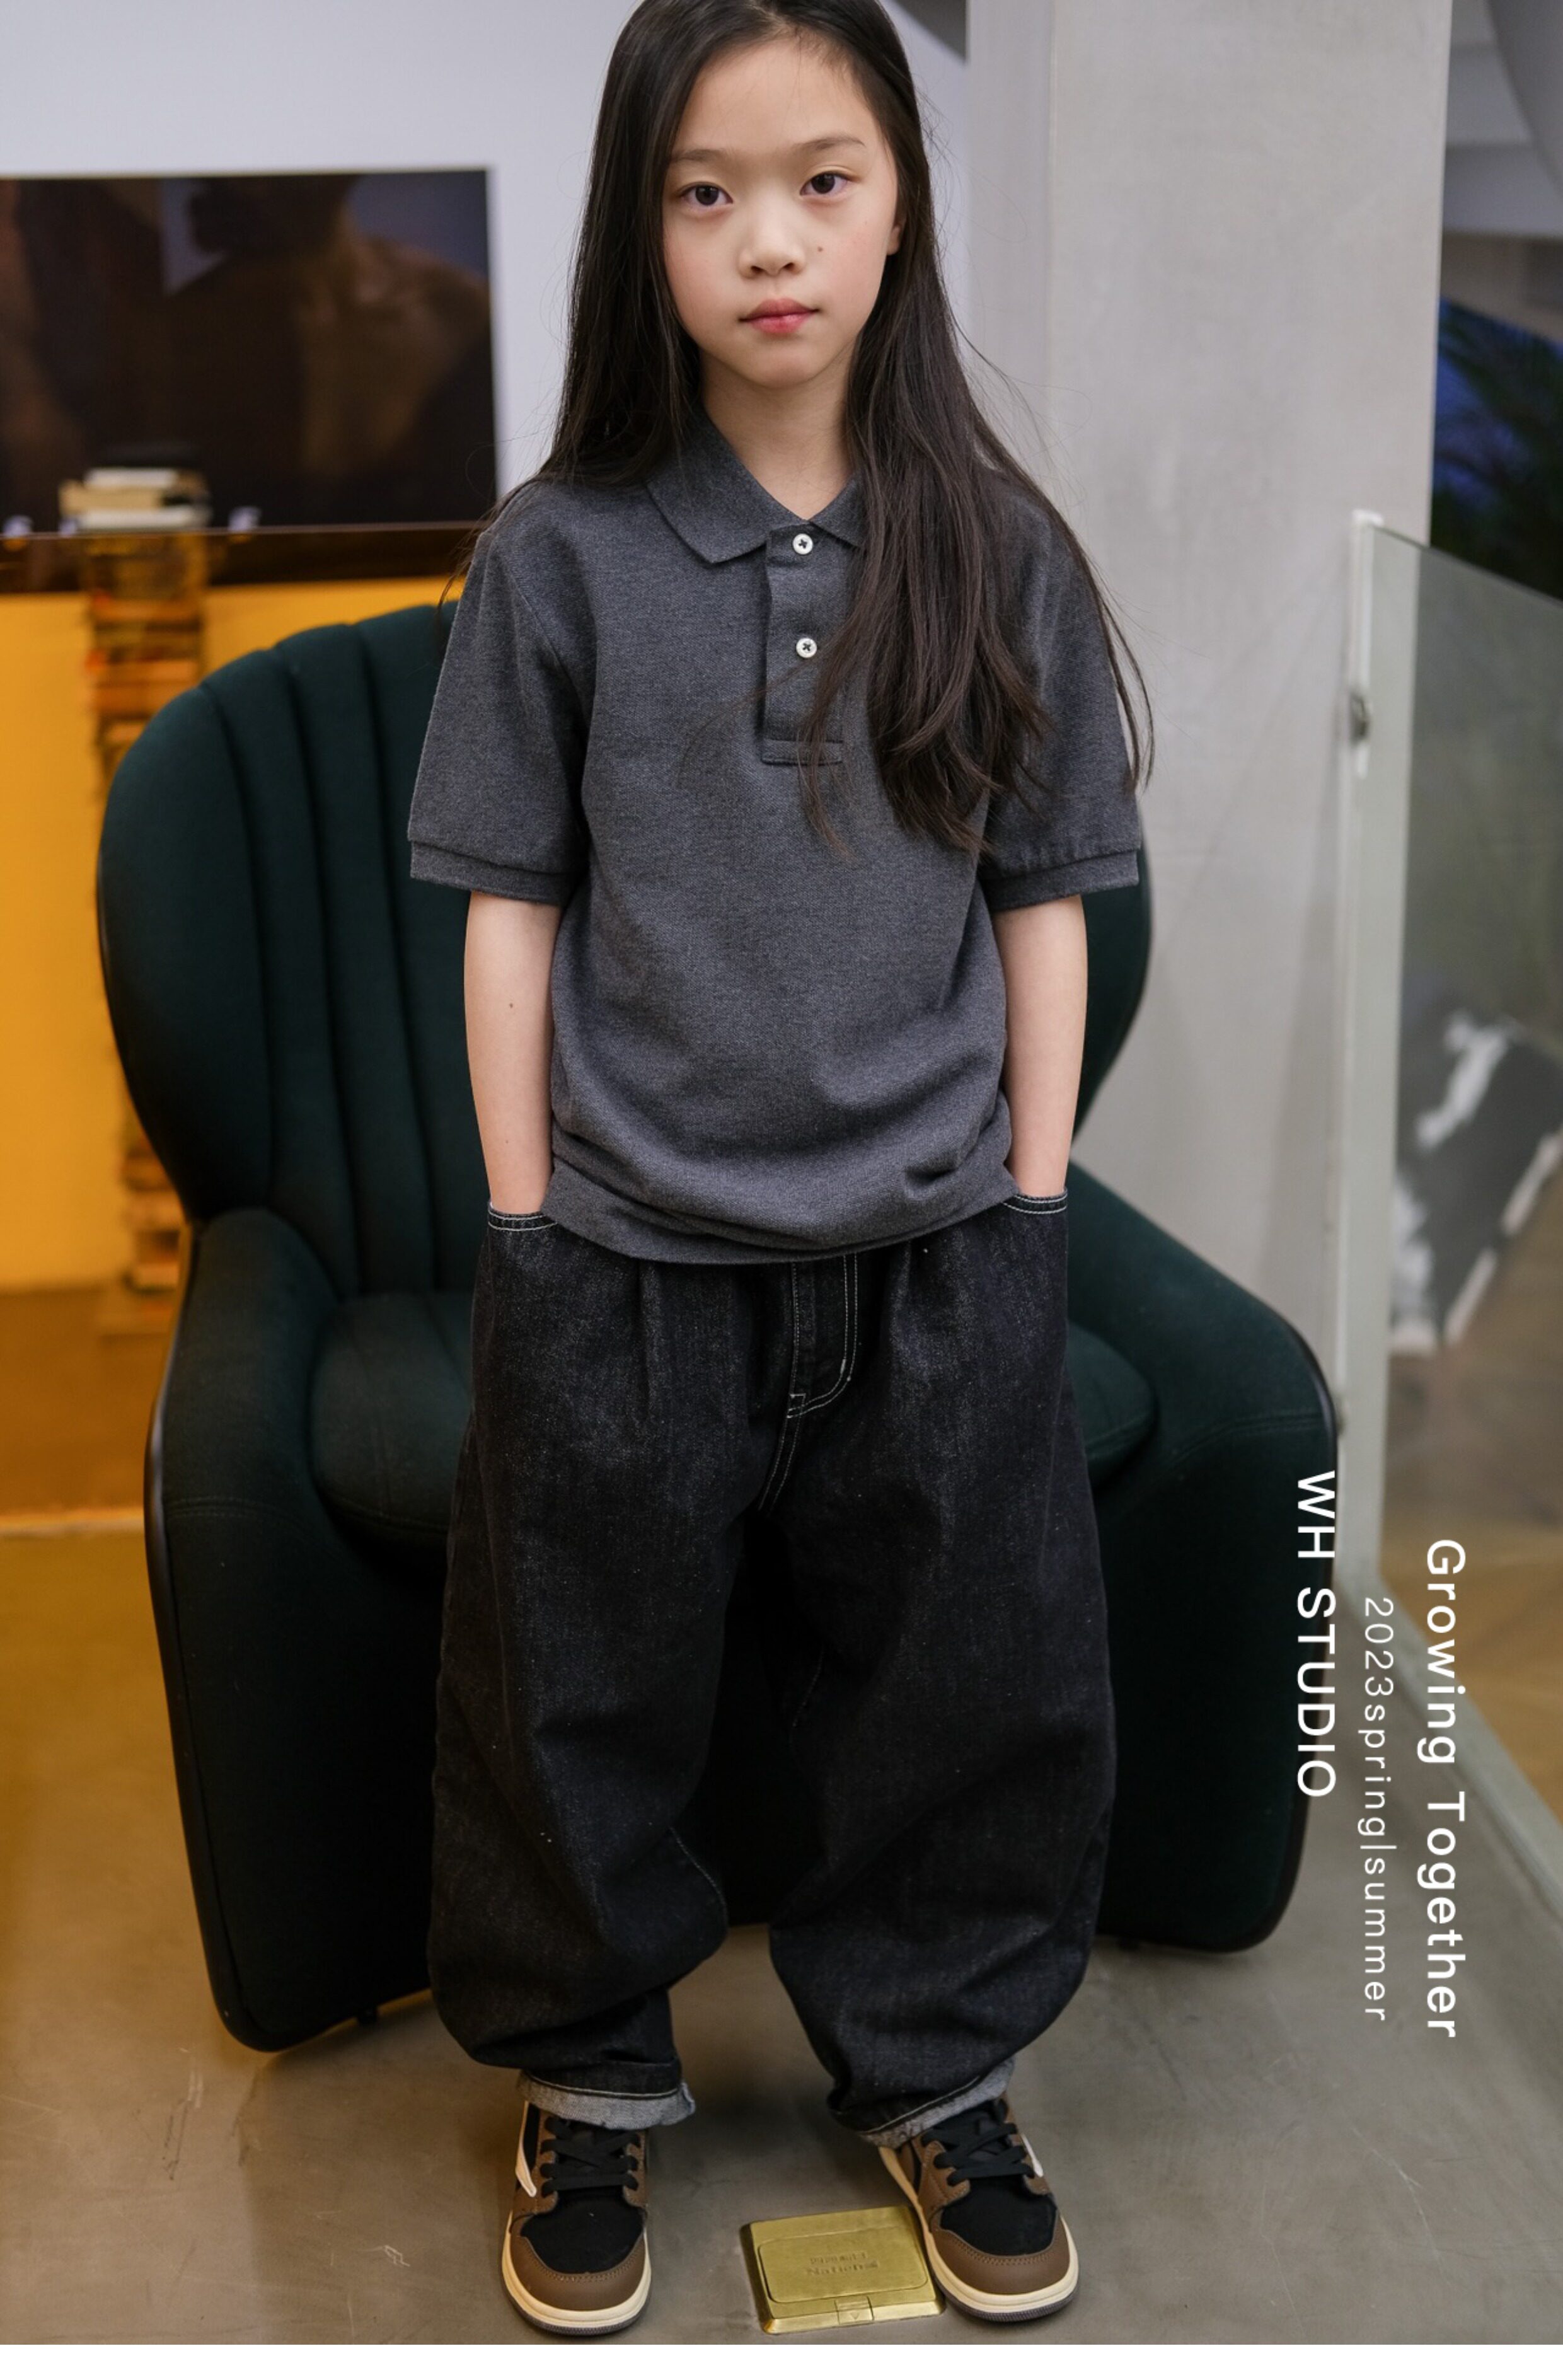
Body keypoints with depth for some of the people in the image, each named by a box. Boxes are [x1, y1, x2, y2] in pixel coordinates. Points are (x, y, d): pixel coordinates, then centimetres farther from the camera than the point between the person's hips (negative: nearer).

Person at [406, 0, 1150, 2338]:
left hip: (936, 1258, 1)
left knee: (976, 1688, 13)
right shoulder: (560, 556, -4)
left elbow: (1046, 900, 3)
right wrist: (522, 1223, -3)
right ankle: (593, 2081, 37)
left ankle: (937, 2066, 37)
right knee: (587, 1699, 13)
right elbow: (511, 907, -1)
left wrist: (1035, 1203, 1)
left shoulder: (998, 555, -1)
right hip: (629, 1258, -1)